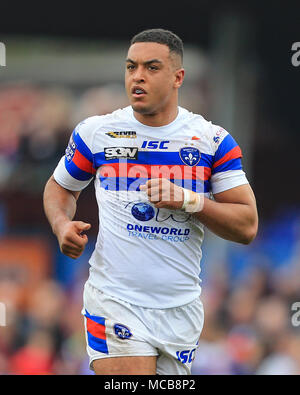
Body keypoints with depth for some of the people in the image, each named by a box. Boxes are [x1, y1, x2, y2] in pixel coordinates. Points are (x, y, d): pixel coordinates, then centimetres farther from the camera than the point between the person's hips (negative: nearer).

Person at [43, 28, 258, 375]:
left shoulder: (213, 140, 2)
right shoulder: (96, 132, 3)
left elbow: (247, 226, -1)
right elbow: (60, 187, 20)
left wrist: (188, 200, -16)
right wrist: (62, 225, -3)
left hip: (181, 308, 2)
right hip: (115, 304, -2)